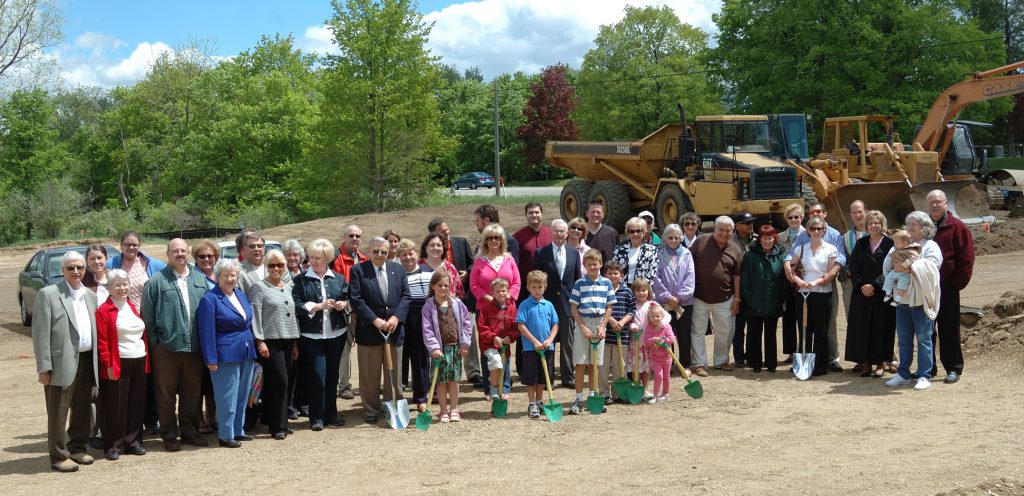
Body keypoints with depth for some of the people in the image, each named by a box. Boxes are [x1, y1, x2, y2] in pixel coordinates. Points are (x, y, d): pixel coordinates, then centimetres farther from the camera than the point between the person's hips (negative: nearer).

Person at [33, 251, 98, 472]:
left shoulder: (90, 296, 13)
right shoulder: (48, 294, -6)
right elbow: (40, 332, -9)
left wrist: (97, 361, 8)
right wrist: (44, 367, -14)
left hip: (86, 361, 6)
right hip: (62, 362, -6)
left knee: (82, 410, 14)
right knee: (59, 412, 1)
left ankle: (78, 447, 28)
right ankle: (59, 456, 9)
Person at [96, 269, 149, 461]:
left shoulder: (132, 308, 16)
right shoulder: (103, 311, -6)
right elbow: (102, 342, -10)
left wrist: (146, 360, 13)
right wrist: (108, 365, -15)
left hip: (138, 363, 6)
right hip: (118, 365, -6)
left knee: (136, 404, 9)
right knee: (116, 407, -1)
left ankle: (132, 441, 20)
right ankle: (113, 445, 8)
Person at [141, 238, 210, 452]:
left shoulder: (200, 279, 9)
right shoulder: (157, 281, -2)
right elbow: (148, 315, -2)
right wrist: (155, 340, -6)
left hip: (194, 346, 3)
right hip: (166, 347, -3)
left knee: (192, 392, 11)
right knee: (166, 394, 5)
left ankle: (189, 430, 24)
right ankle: (169, 435, 14)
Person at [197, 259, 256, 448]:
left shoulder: (241, 295, 11)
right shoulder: (210, 299, -11)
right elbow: (207, 331, -15)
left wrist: (253, 349, 14)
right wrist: (211, 360, -18)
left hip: (246, 354, 8)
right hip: (226, 354, -7)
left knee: (242, 395, 15)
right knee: (227, 397, -2)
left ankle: (238, 430, 26)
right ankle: (225, 435, 7)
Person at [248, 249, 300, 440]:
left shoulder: (289, 287, 15)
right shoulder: (259, 288, -3)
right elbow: (255, 316, -8)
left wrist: (295, 342, 16)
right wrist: (260, 341, -14)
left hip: (287, 341, 6)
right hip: (270, 341, -6)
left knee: (283, 382, 7)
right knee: (280, 381, -10)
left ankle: (271, 420, 19)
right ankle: (278, 426, -2)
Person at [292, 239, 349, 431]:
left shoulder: (338, 279, 7)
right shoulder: (301, 280, -1)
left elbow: (349, 298, 13)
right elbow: (296, 305, -9)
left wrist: (343, 304, -9)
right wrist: (319, 306, -16)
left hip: (336, 334, 3)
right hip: (311, 335, -3)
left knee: (332, 375, 11)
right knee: (317, 375, -5)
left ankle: (331, 414, 23)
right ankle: (316, 417, 7)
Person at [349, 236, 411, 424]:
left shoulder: (398, 269, 8)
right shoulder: (358, 270, -3)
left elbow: (406, 296, 4)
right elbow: (356, 300, -10)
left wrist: (396, 317, -11)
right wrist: (375, 320, -16)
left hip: (394, 329, 3)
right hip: (369, 330, -3)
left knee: (394, 373, 10)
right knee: (370, 375, 4)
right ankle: (371, 411, 14)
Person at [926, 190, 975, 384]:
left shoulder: (957, 227, -4)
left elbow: (966, 258, -6)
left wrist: (957, 283, -10)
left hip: (947, 288, -5)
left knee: (949, 330, 0)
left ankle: (953, 369, 8)